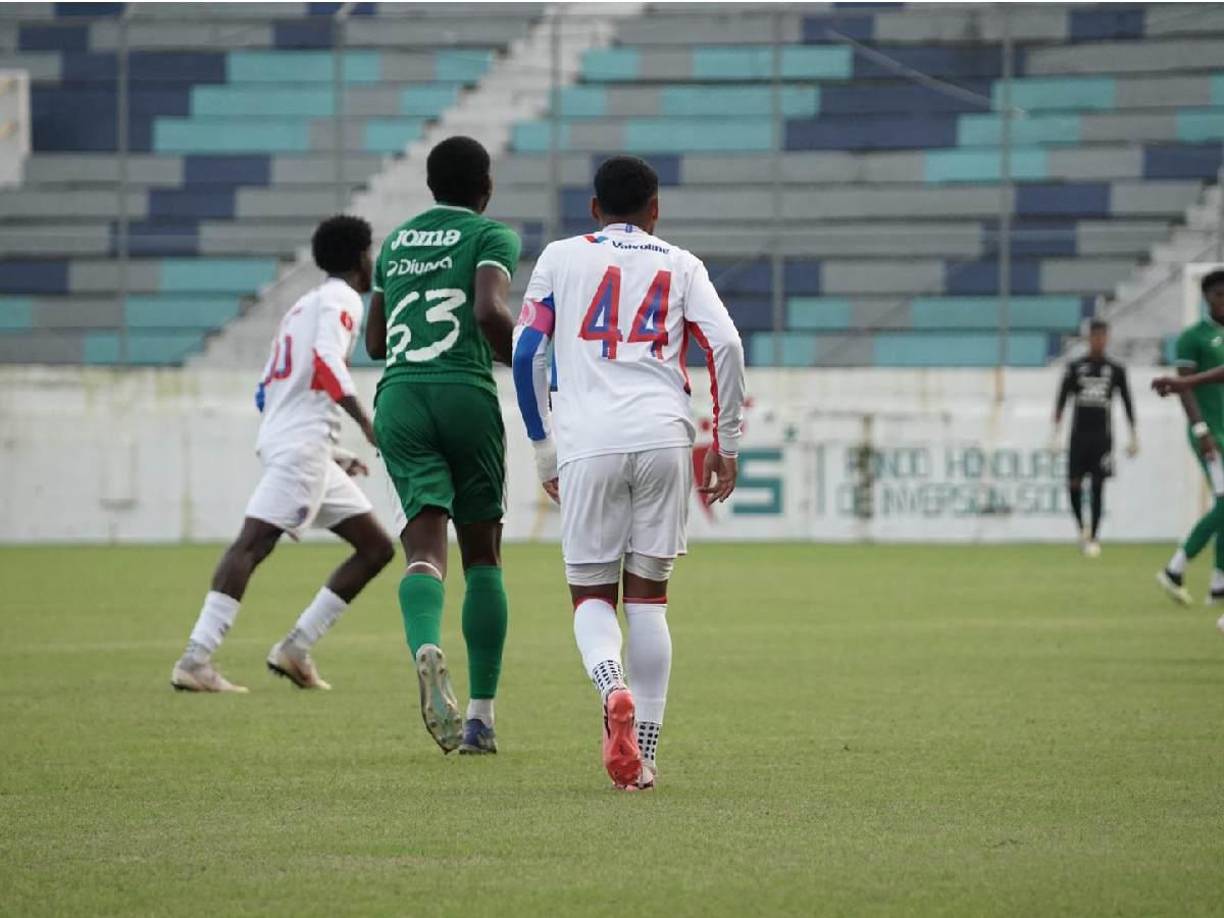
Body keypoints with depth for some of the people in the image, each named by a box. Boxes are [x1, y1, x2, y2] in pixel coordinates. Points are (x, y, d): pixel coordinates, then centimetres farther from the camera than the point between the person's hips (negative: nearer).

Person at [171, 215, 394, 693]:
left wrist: (335, 453, 30)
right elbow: (326, 357, -21)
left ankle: (296, 650, 7)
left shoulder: (304, 305, 26)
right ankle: (196, 660, -27)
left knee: (376, 547, 11)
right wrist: (366, 421, -28)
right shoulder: (342, 299, -1)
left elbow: (267, 392, 27)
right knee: (253, 542, -18)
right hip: (303, 444, -10)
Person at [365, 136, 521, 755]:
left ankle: (427, 651, -42)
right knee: (482, 554, 10)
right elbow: (490, 312, -14)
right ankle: (480, 715, 6)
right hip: (466, 395, -3)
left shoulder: (395, 243, 21)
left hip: (398, 399, 3)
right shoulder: (492, 236, 5)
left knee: (424, 546, -9)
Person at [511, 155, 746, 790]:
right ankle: (645, 753, 4)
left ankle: (612, 688, -24)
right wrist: (726, 444, 10)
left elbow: (525, 354, 9)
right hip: (662, 438, 1)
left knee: (592, 594, 8)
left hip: (587, 443, -1)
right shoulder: (680, 265, 16)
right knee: (648, 592, 9)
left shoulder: (561, 258, 15)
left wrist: (543, 447, 17)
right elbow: (725, 346, 3)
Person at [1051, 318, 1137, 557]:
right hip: (1079, 434, 0)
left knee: (1098, 488, -3)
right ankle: (1081, 528, 17)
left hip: (1103, 436, 0)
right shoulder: (1075, 367, 4)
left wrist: (1134, 437, 4)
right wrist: (1056, 433, -3)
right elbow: (1061, 400, 4)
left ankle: (1093, 538, 2)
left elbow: (1127, 403, 8)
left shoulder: (1116, 370, 4)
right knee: (1074, 484, -6)